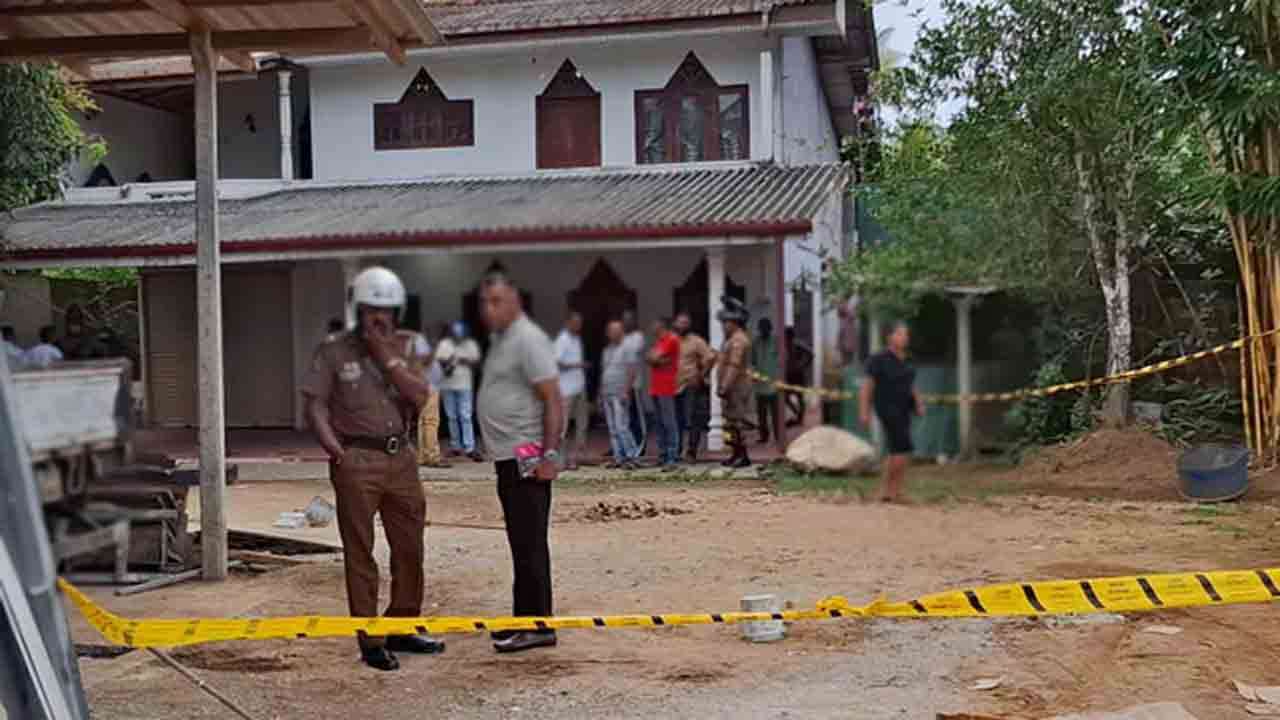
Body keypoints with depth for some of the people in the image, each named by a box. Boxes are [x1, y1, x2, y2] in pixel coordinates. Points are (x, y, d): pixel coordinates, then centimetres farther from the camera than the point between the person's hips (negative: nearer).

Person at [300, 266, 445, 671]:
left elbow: (420, 396, -2)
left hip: (400, 458, 5)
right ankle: (370, 641, 7)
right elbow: (316, 403, -6)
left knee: (410, 548, 12)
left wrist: (386, 356, -9)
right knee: (360, 554, 0)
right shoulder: (334, 353, 0)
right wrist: (333, 447, -20)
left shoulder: (399, 351, 12)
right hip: (357, 461, -5)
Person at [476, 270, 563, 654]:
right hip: (508, 457, 10)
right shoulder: (500, 339, 17)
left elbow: (553, 399, -18)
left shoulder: (528, 339, -13)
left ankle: (536, 627, 0)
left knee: (529, 544, -6)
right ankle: (526, 622, 23)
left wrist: (549, 454, -23)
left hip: (526, 458, -10)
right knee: (522, 543, 14)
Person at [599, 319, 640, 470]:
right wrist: (600, 395, 17)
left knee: (621, 426, -13)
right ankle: (618, 458, 8)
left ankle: (630, 457, -10)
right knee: (612, 429, 6)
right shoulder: (606, 351, 19)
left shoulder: (626, 349, -4)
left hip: (620, 394, -7)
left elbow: (632, 371, -11)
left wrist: (626, 391, -18)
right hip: (607, 394, 7)